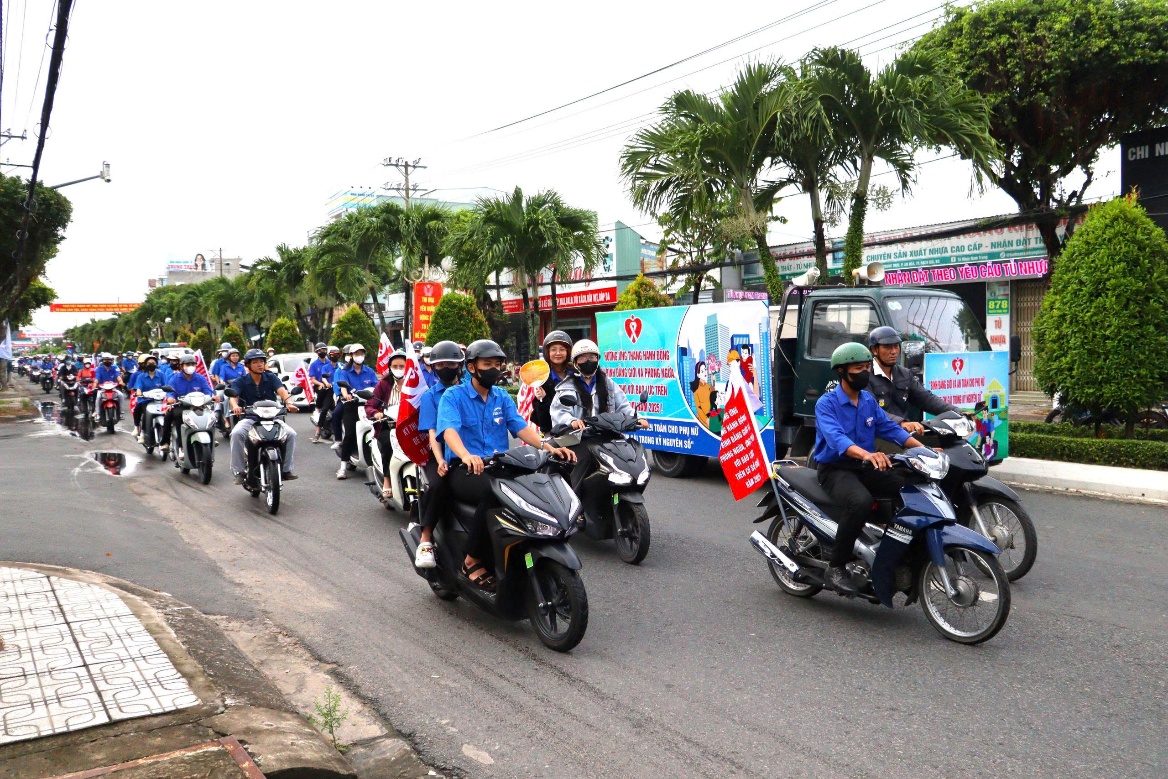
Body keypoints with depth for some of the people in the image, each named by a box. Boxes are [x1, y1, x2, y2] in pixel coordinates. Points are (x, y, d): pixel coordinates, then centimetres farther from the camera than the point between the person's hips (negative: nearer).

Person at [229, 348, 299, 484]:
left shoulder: (271, 378, 5)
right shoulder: (241, 381, 4)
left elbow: (281, 390, -13)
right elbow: (233, 396, -12)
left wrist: (289, 402, -35)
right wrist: (235, 406, -37)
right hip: (250, 418, -1)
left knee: (291, 434, -21)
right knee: (236, 433, -31)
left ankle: (286, 469, -9)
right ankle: (239, 471, -21)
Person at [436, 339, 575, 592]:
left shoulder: (502, 397, 18)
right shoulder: (453, 396, 0)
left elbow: (520, 427, 4)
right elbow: (449, 429, -18)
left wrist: (548, 446, -16)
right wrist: (465, 455, -41)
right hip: (464, 469, -5)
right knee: (494, 492, -38)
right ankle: (472, 561, -24)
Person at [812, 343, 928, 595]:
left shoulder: (869, 401, 13)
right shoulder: (826, 403, -11)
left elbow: (889, 428, 6)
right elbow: (835, 436, -28)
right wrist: (866, 454, -47)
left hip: (865, 469, 7)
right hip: (835, 469, -7)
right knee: (861, 501, -37)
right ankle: (835, 567, -25)